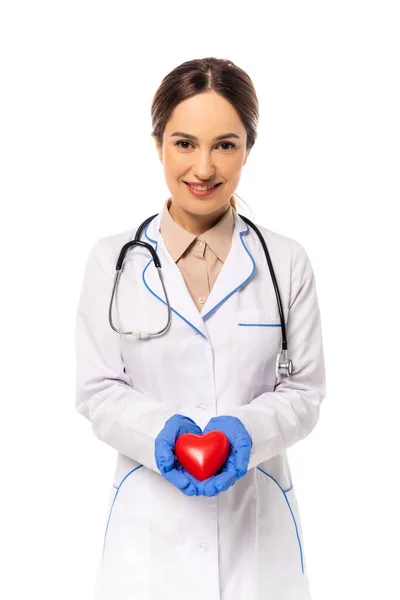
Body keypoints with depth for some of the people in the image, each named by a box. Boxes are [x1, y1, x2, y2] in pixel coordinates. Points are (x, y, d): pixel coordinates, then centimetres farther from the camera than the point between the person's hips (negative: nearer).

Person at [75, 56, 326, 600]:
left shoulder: (288, 263, -1)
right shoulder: (113, 261, -2)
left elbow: (303, 391, 0)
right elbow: (98, 390, -2)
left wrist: (245, 430, -19)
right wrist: (159, 431, -20)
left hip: (257, 518, 1)